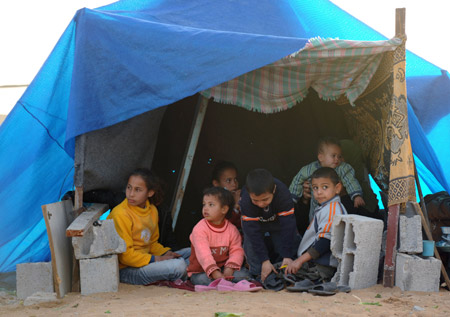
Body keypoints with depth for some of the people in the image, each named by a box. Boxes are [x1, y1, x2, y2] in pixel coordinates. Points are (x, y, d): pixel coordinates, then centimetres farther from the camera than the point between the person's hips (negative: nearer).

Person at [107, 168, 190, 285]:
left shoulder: (152, 210, 7)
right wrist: (156, 260, -19)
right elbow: (125, 255, -20)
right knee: (177, 265, -23)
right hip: (125, 270, -9)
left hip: (144, 260, 9)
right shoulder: (121, 214, -18)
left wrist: (165, 253, 0)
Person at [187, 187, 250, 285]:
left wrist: (229, 269, -24)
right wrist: (215, 273, -39)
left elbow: (237, 251, -4)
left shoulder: (231, 229, 0)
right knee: (202, 279, -36)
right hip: (201, 271, -3)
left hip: (223, 268, 3)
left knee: (242, 274, -19)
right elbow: (203, 254, -26)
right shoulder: (199, 229, -15)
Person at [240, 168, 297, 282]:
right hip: (256, 223, 0)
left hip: (278, 223, 0)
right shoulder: (245, 201, -38)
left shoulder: (283, 195, -39)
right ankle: (260, 279, 3)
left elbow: (287, 226, -36)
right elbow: (253, 231, -36)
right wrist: (265, 261, -39)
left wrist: (287, 256, -38)